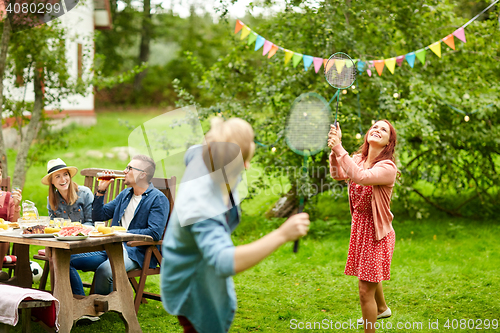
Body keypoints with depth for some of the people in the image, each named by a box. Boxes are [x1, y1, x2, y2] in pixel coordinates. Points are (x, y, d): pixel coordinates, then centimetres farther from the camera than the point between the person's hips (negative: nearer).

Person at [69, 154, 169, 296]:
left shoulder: (158, 199, -4)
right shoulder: (125, 194, 20)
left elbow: (155, 233, -16)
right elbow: (98, 216, 24)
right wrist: (101, 191, 11)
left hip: (136, 252, -8)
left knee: (104, 270, -37)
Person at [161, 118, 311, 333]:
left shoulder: (202, 158, -22)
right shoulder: (201, 209, -45)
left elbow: (191, 154, 4)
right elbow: (226, 262, -58)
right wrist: (282, 235, -61)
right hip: (191, 289, -9)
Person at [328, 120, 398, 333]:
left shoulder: (388, 168, -22)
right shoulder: (359, 159, 0)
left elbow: (360, 176, -39)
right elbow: (338, 174, -17)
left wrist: (339, 149, -41)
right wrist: (334, 150, -32)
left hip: (376, 231, -8)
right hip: (359, 226, 8)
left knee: (365, 291, -6)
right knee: (369, 275, 32)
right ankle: (382, 308, 59)